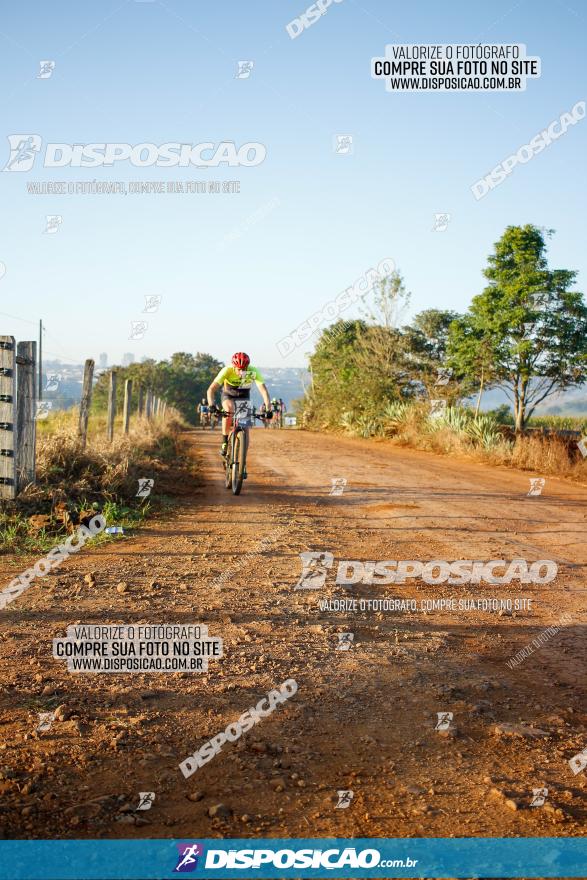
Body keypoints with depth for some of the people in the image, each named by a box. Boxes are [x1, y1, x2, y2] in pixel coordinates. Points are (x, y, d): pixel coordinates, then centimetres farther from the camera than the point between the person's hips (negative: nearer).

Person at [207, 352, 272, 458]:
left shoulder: (253, 372, -31)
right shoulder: (227, 371, -34)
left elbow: (263, 390, -33)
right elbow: (211, 390, -37)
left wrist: (268, 409, -45)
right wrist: (212, 405, -53)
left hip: (244, 396, 2)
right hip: (228, 395, -2)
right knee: (229, 411, -33)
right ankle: (224, 442, -20)